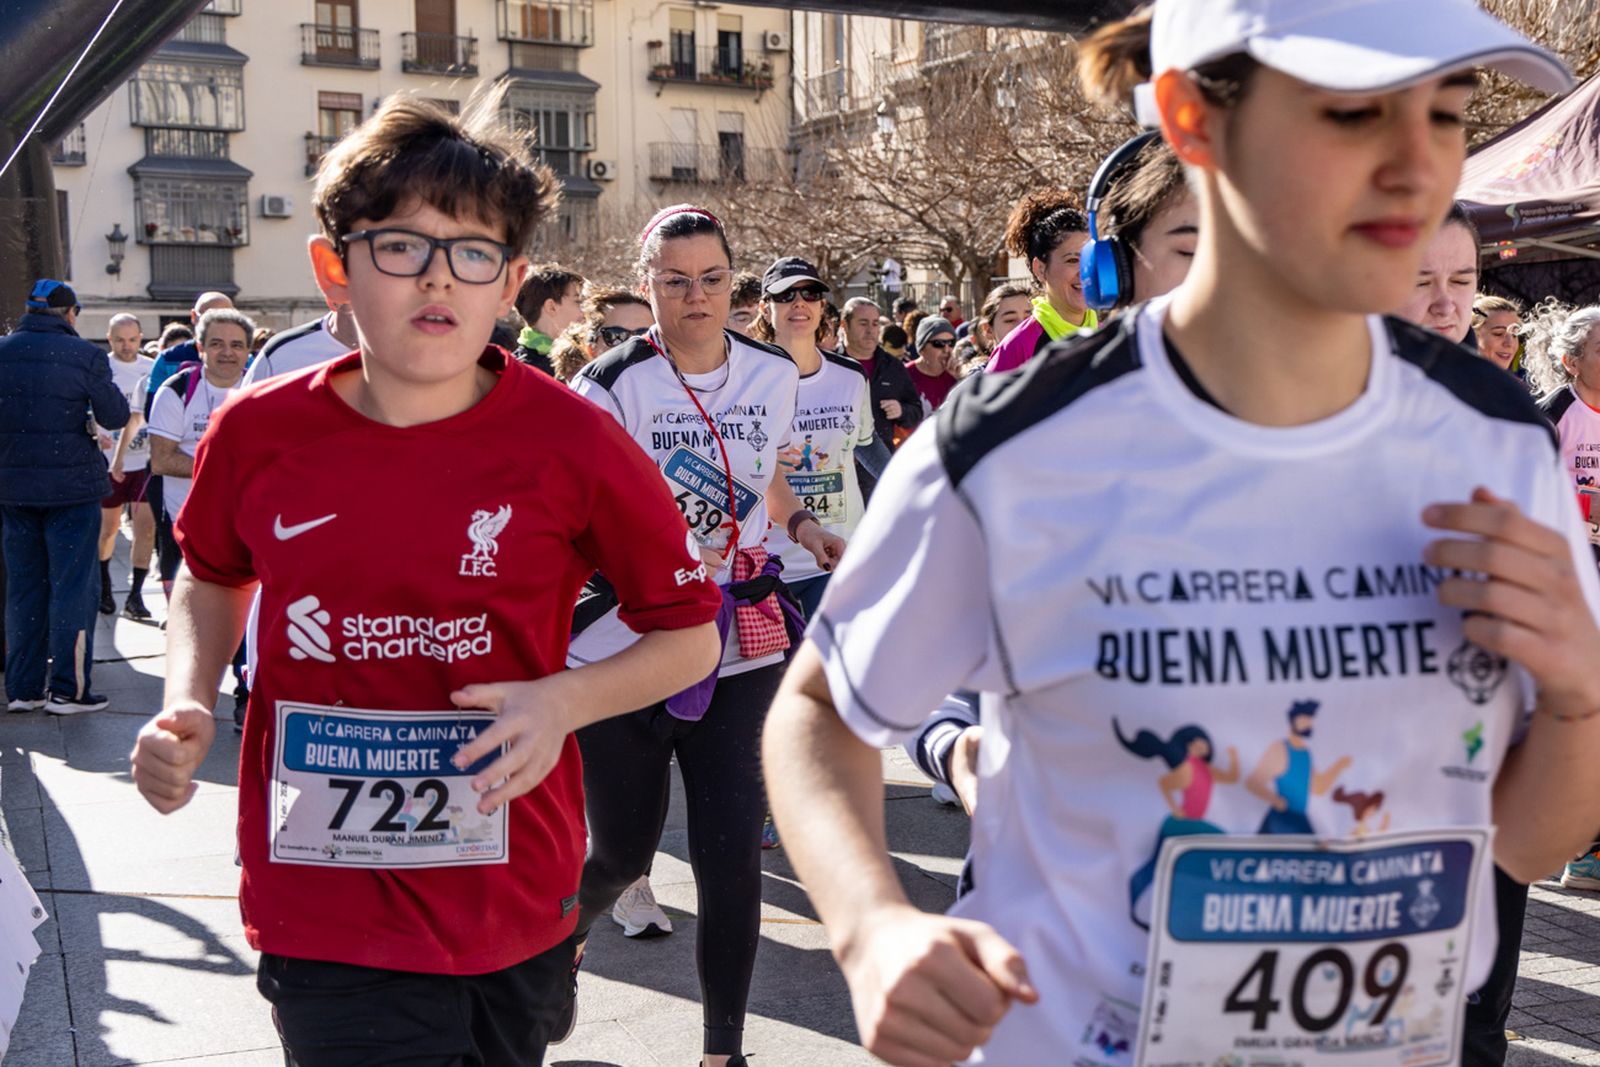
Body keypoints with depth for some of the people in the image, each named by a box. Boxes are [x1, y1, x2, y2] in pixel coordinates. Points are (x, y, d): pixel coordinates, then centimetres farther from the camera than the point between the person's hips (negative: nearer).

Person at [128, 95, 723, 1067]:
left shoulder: (572, 440, -11)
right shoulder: (257, 433, -5)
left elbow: (691, 636, -1)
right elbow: (214, 579, 16)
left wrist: (564, 702, -17)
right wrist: (189, 704, -2)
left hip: (515, 913, 0)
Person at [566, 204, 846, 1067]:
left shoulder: (774, 375, 5)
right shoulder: (609, 387, -9)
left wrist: (804, 526, 4)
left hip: (739, 648, 3)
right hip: (624, 648, -2)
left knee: (731, 855, -4)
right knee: (622, 851, 11)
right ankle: (565, 934, 47)